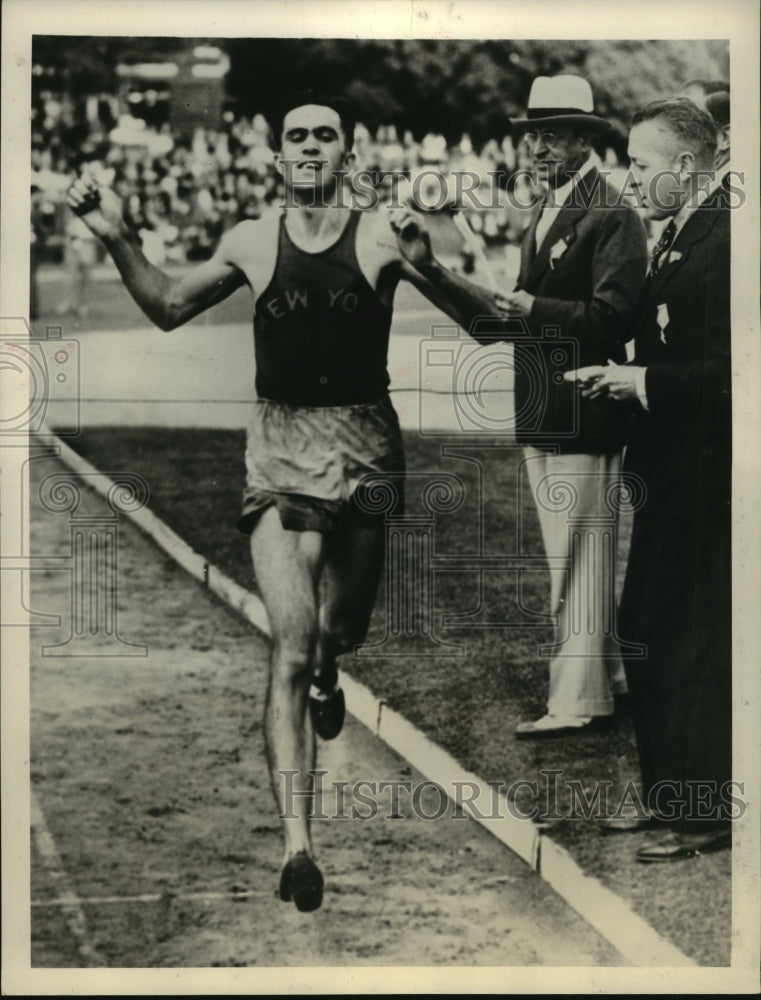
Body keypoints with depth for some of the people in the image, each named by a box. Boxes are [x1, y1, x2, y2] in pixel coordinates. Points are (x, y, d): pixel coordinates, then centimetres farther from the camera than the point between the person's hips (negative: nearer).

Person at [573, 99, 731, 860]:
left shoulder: (721, 243, -17)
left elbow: (726, 370, -22)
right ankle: (665, 793, 29)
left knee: (692, 649, -1)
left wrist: (642, 384, -17)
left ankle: (704, 815, 12)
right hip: (667, 475, 10)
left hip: (701, 482, -10)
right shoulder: (672, 241, 14)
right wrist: (619, 380, 3)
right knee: (643, 636, 16)